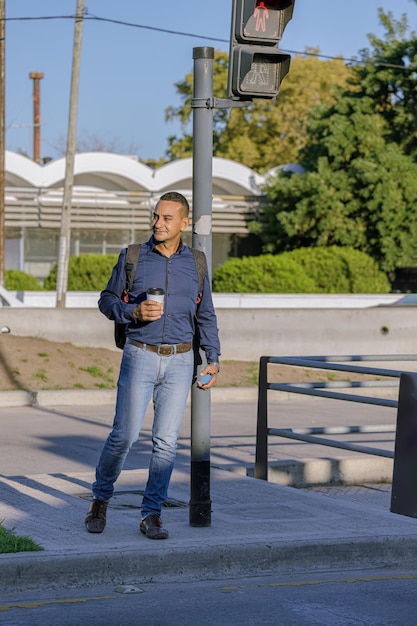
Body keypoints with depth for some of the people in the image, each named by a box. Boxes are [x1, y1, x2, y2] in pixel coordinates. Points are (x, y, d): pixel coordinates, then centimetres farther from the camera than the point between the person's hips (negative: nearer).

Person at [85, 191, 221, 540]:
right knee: (125, 434, -6)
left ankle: (152, 515, 9)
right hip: (140, 357, -2)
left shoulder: (195, 263, 7)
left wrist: (212, 360, 3)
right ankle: (101, 500, 16)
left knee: (166, 441, 0)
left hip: (180, 361, 2)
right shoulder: (132, 257, 1)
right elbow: (107, 300, 7)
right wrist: (133, 312, -14)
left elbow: (206, 316, 13)